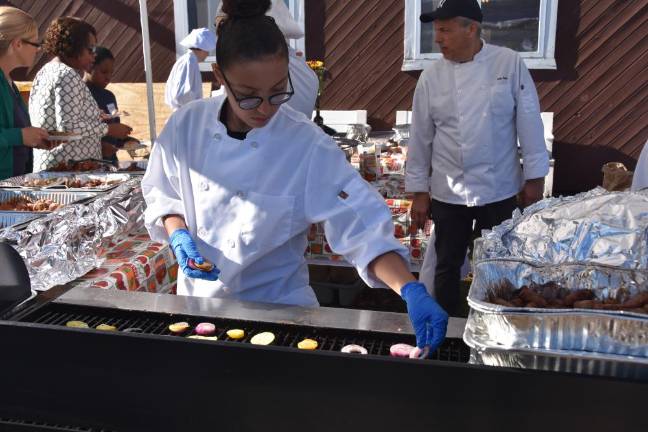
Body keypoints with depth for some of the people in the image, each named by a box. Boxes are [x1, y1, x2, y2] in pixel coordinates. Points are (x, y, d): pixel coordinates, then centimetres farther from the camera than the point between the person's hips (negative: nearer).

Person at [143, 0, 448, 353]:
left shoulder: (308, 145, -20)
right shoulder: (187, 125, -10)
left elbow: (362, 229, -24)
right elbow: (162, 194, 5)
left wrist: (412, 291, -37)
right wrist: (178, 234, -15)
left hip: (277, 308, -3)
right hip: (200, 299, 3)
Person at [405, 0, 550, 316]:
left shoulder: (509, 63, -6)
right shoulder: (431, 76, -3)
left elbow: (528, 122, -3)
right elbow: (420, 137, 1)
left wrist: (534, 177, -2)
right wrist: (419, 191, 2)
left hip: (499, 190, -1)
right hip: (449, 193, 1)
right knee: (448, 266, 10)